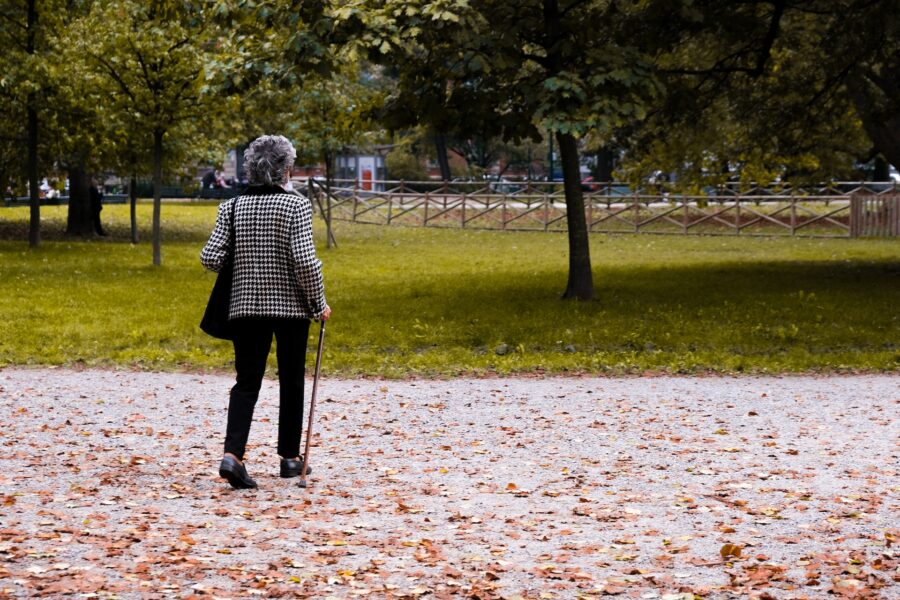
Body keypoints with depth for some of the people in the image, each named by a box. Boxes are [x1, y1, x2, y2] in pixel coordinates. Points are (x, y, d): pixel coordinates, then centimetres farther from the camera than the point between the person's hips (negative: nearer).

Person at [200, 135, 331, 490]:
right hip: (291, 306, -2)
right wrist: (319, 304, -4)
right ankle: (289, 457, 21)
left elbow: (210, 258, -5)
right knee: (291, 381, 13)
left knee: (246, 382, 4)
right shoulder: (296, 206, -10)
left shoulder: (232, 208, 0)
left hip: (246, 307, 2)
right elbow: (306, 262, -17)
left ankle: (232, 454, -15)